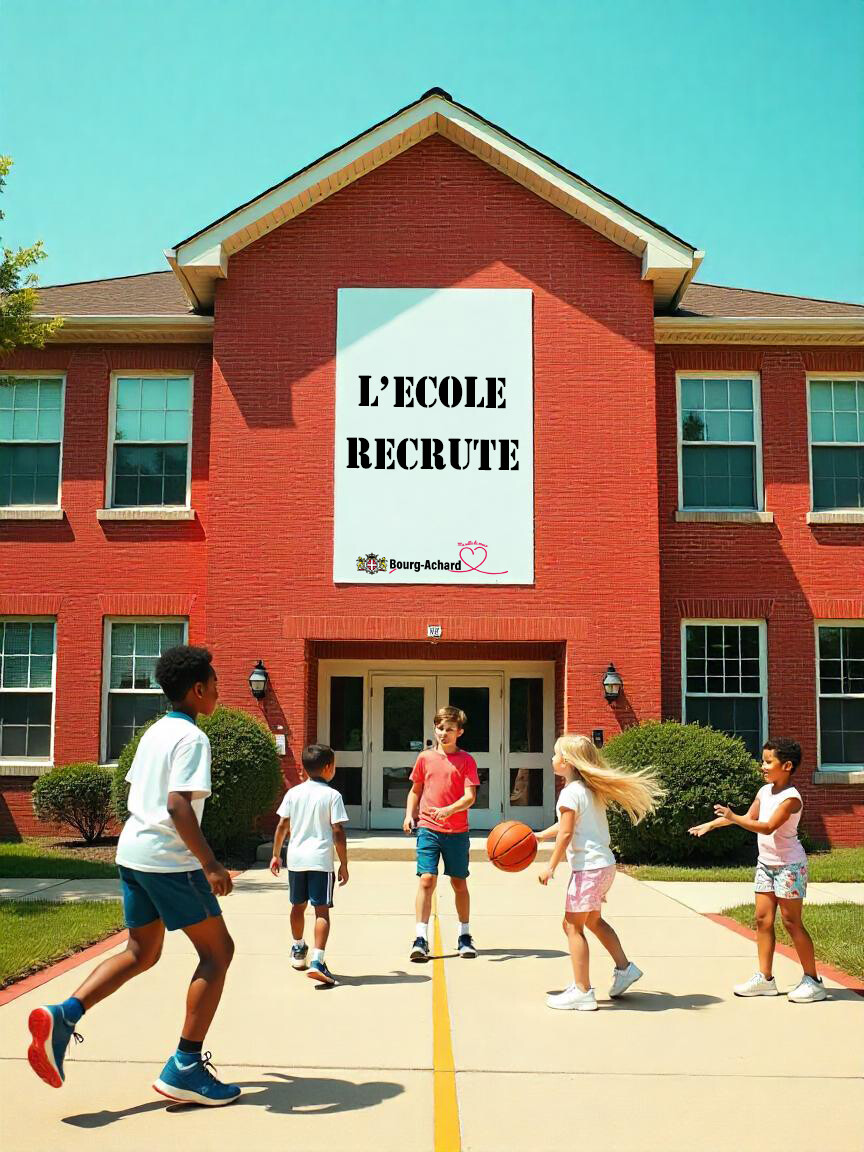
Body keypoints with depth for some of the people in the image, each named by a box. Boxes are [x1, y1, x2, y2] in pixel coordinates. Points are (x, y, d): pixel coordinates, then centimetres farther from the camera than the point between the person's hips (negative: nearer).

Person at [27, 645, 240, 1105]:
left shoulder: (153, 732, 14)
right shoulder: (192, 738, -13)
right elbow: (178, 804, -24)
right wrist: (210, 863, -25)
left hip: (132, 849, 9)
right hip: (170, 858, -9)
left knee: (141, 952, 17)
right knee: (217, 950, 3)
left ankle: (62, 1015, -1)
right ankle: (186, 1067, 2)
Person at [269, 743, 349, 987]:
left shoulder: (293, 793, 6)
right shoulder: (332, 795, -7)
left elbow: (282, 826, 8)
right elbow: (338, 832, -9)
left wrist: (276, 854, 19)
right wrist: (344, 864, -3)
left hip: (295, 857, 5)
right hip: (321, 859, -5)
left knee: (298, 905, 21)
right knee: (322, 910, -4)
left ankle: (298, 950, 41)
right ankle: (317, 961, -17)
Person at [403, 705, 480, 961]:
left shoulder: (466, 760, -1)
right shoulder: (425, 757, 6)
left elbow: (470, 797, -9)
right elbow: (416, 790, 17)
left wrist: (449, 810, -25)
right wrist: (409, 815, 4)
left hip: (457, 831, 0)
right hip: (428, 828, 1)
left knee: (459, 883, 10)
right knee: (427, 880, -10)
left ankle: (465, 936, 24)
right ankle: (420, 939, -8)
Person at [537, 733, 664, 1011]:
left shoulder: (570, 792, -15)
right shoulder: (590, 789, 14)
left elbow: (566, 833, -19)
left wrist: (551, 866, -17)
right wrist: (538, 836, 27)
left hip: (587, 867, -10)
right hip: (604, 864, 10)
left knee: (573, 926, -3)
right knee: (592, 920, 26)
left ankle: (582, 992, -1)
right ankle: (624, 968, 31)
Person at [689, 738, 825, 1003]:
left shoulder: (791, 797, -19)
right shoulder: (764, 791, 5)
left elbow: (768, 827, -27)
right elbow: (750, 817, 17)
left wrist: (733, 818, -33)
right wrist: (712, 824, 13)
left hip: (789, 864, -8)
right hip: (766, 863, 8)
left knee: (792, 922, -4)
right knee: (763, 919, 6)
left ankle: (813, 980, 6)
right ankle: (765, 978, 12)